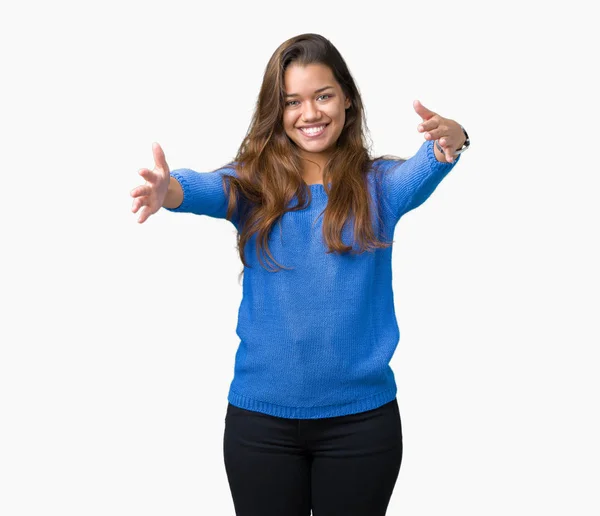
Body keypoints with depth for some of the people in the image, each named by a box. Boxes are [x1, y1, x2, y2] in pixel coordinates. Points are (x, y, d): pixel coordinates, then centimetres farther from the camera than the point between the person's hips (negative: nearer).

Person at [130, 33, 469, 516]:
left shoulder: (378, 184, -1)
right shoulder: (254, 183, -1)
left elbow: (420, 175, -21)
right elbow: (213, 189, -20)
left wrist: (448, 144, -44)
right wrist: (170, 190, -44)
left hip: (361, 417, 0)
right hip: (260, 417, 0)